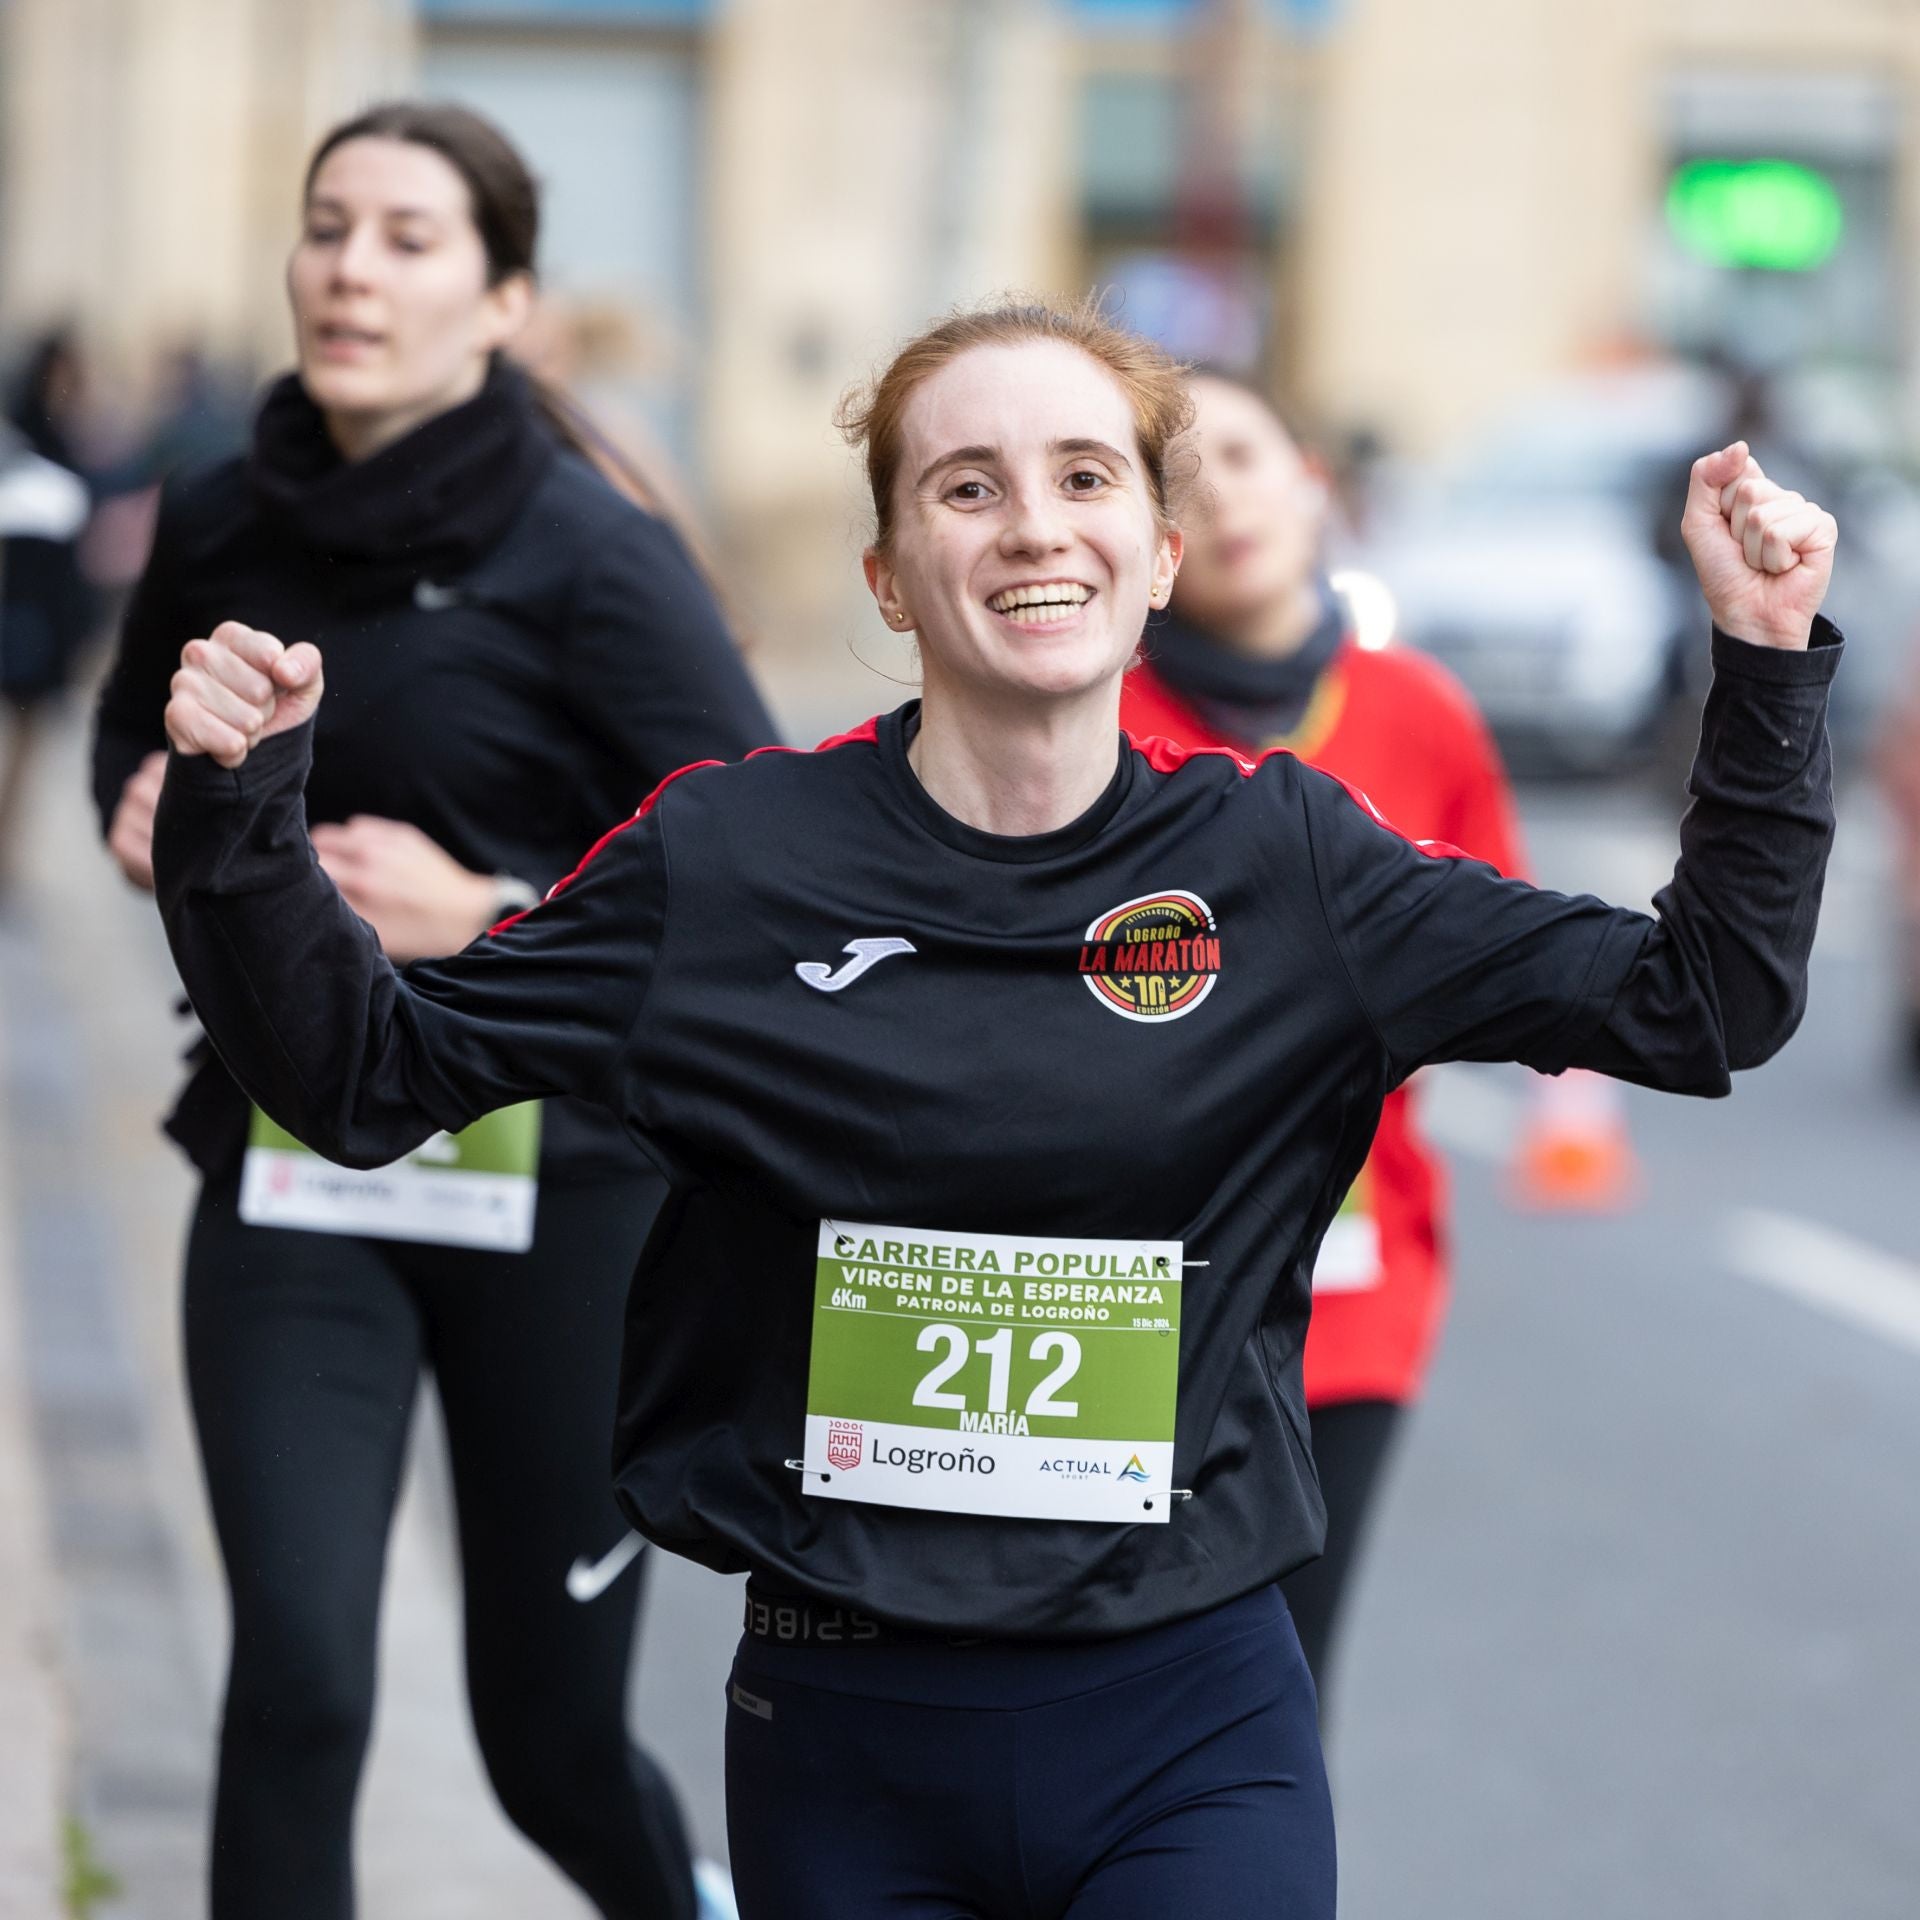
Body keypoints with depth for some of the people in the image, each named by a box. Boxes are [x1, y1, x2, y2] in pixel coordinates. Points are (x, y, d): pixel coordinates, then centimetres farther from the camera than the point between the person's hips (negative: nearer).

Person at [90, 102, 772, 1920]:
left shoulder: (588, 558, -12)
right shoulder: (218, 528, 1)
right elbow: (137, 734, 22)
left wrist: (491, 918, -21)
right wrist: (141, 815, -1)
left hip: (556, 1184, -3)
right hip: (292, 1165, 3)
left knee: (550, 1736, 10)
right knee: (296, 1682, -14)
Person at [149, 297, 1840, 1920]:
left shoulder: (1284, 862, 1)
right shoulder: (730, 862, -2)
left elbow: (1700, 1002, 4)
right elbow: (366, 1071, 5)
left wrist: (1766, 662, -5)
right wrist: (241, 809, -10)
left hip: (1192, 1743, 0)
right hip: (842, 1742, 0)